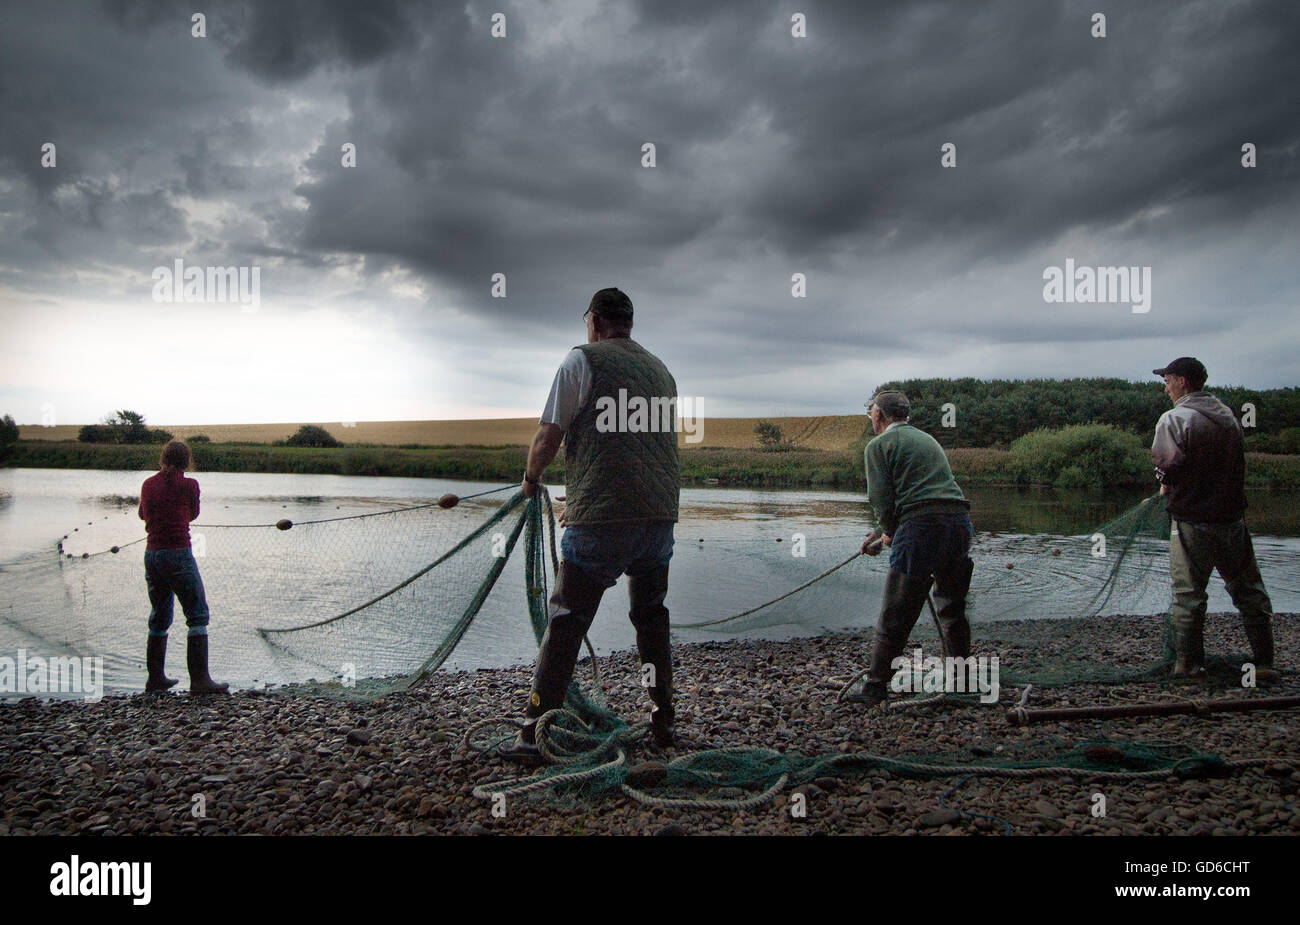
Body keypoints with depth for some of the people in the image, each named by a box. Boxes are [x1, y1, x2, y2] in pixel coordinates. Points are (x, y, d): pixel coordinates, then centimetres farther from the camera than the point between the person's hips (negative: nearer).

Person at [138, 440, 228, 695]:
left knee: (159, 618, 17)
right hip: (179, 554, -6)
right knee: (198, 616, -2)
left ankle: (155, 678, 23)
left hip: (152, 555, 6)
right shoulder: (189, 485, -7)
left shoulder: (148, 484, 7)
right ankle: (199, 679, -8)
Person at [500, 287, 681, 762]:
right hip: (660, 512, 6)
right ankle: (663, 722, 25)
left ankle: (534, 734, 3)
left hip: (602, 518, -6)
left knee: (566, 621, 0)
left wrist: (531, 479, 17)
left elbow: (548, 437, -4)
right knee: (651, 617, 19)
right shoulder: (660, 370, 18)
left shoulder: (582, 359, -1)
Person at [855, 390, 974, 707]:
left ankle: (875, 690, 4)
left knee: (894, 617, 0)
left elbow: (882, 498, -4)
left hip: (921, 527, -7)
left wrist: (888, 532, 14)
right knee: (952, 608, 22)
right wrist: (886, 533, 31)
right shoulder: (928, 439, 28)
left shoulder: (879, 445, 6)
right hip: (960, 522, 7)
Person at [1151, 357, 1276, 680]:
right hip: (1232, 518, 5)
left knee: (1188, 596, 4)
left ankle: (1188, 664, 9)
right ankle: (1264, 662, 19)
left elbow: (1169, 463, -23)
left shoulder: (1174, 418, -12)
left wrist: (1166, 483, -2)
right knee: (1249, 591, 14)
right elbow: (1237, 463, 14)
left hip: (1191, 521, -5)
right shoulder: (1229, 414, 9)